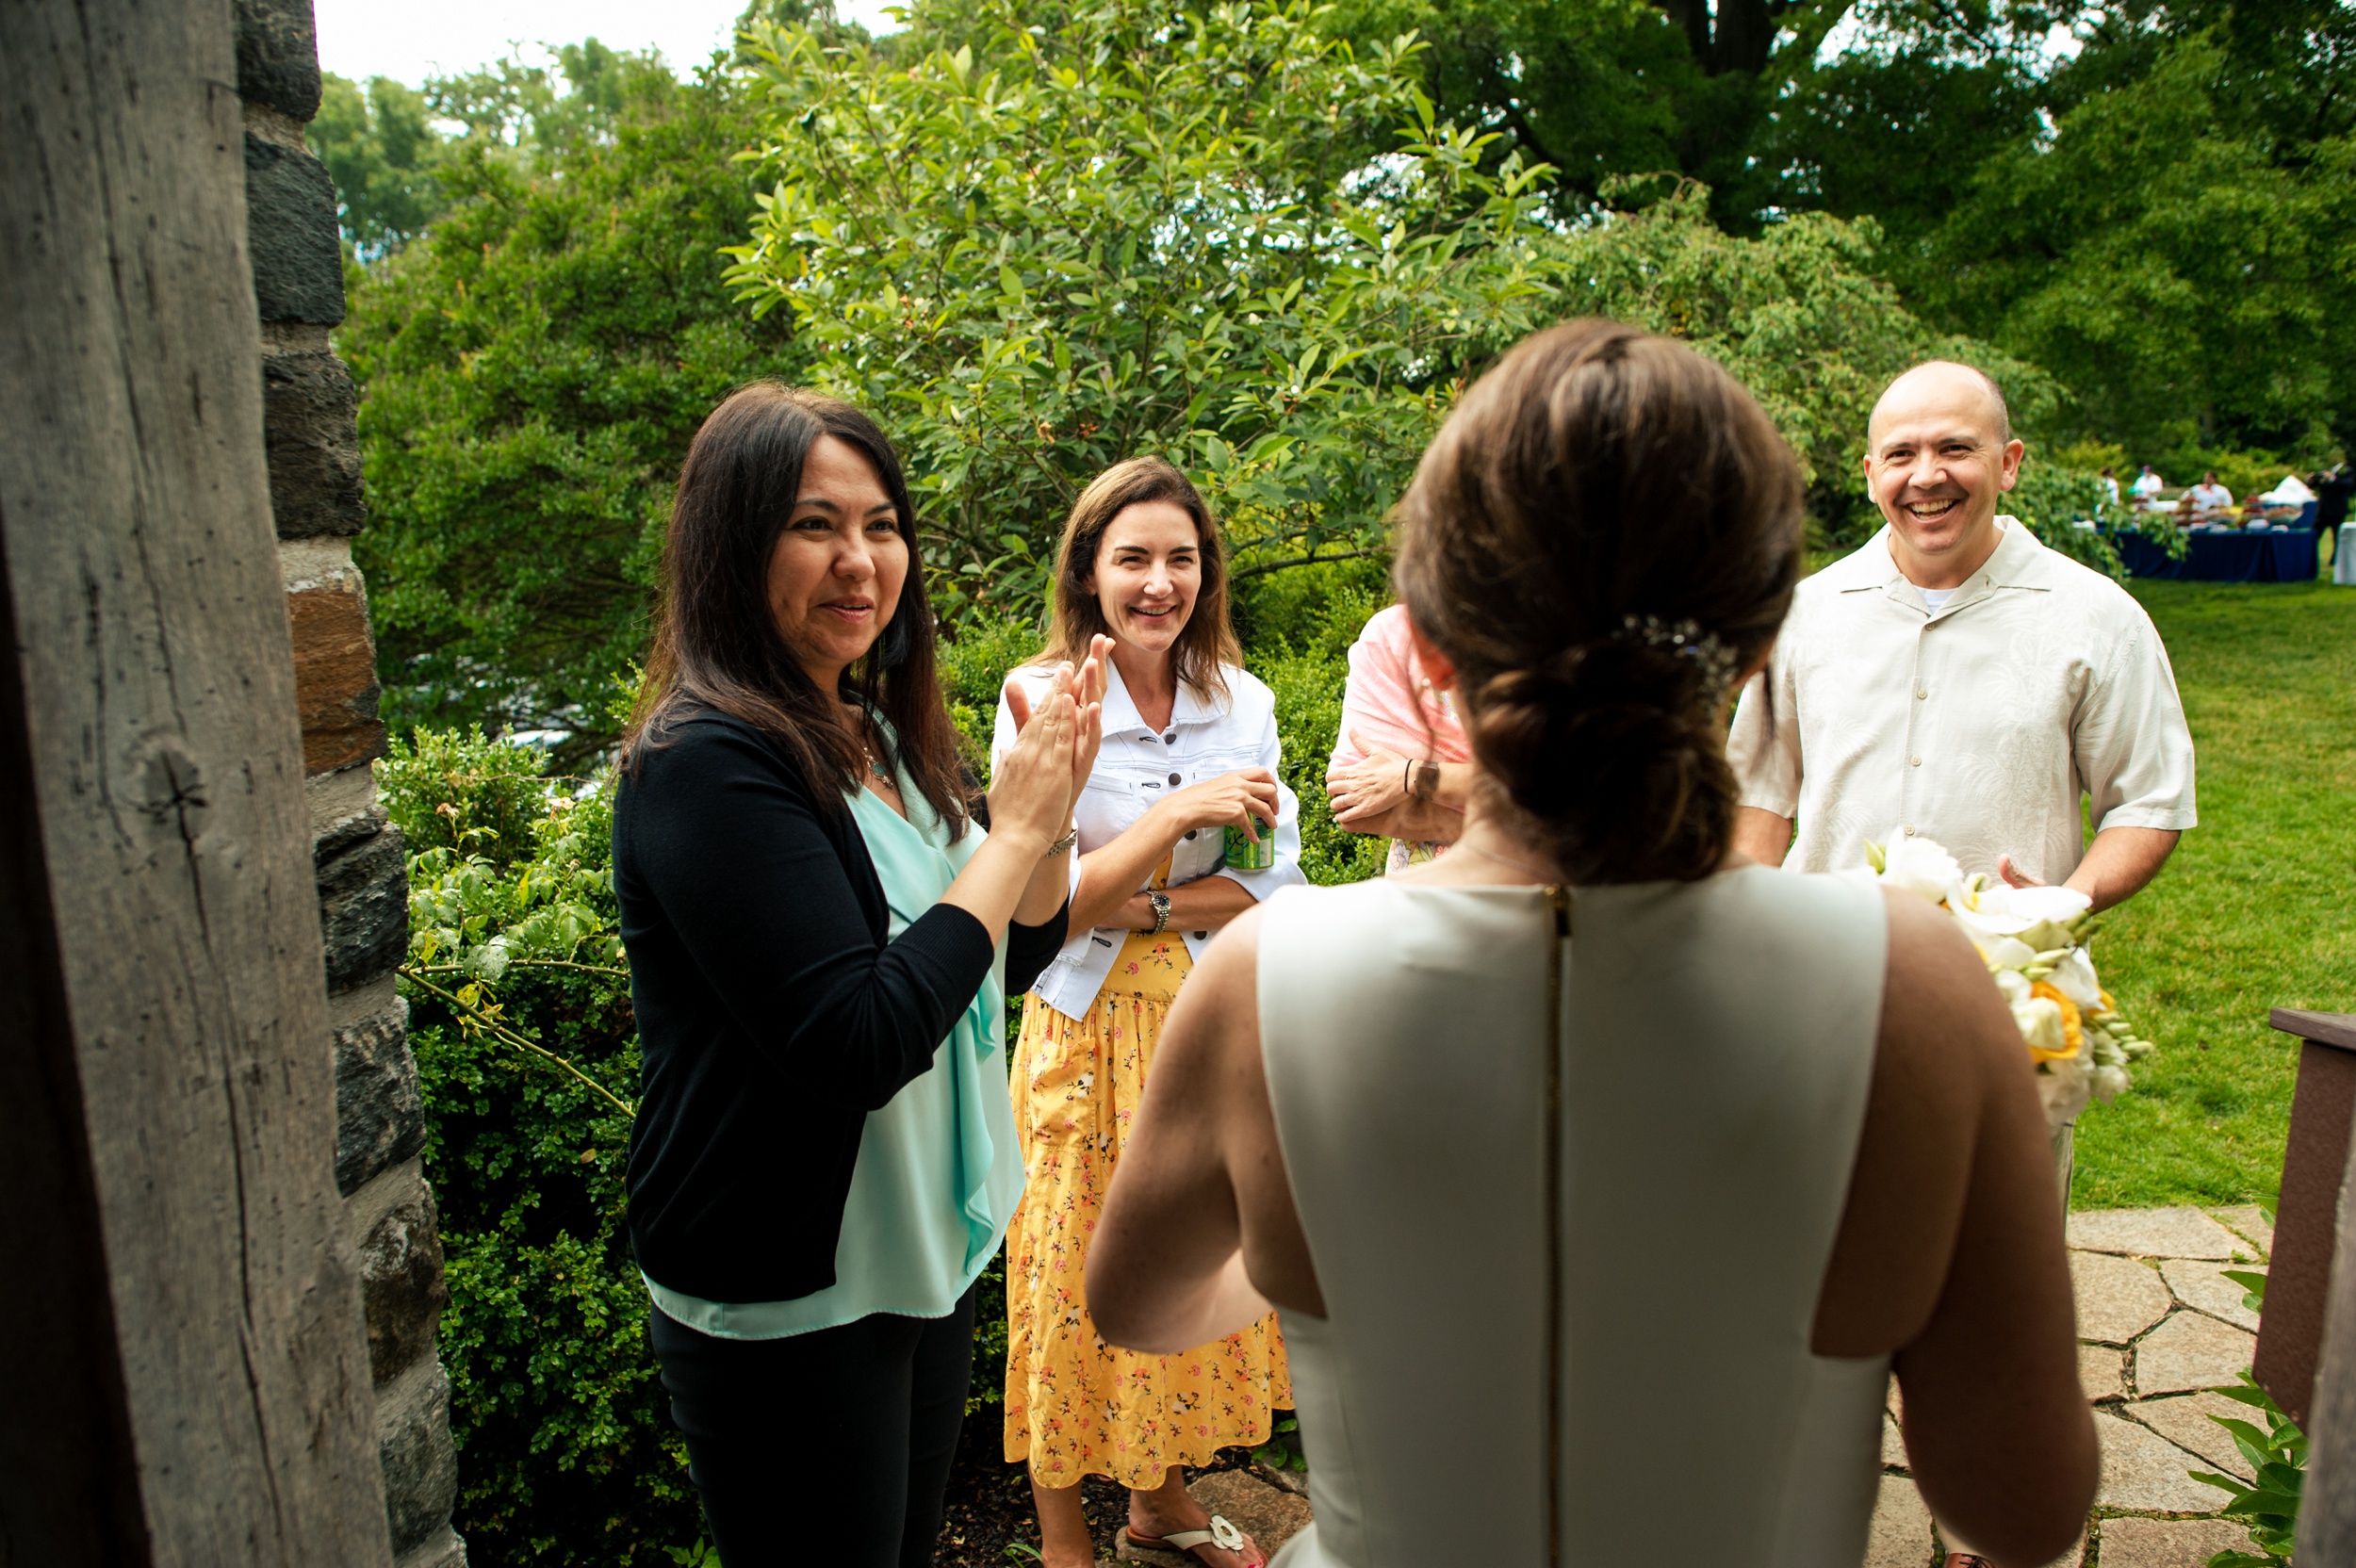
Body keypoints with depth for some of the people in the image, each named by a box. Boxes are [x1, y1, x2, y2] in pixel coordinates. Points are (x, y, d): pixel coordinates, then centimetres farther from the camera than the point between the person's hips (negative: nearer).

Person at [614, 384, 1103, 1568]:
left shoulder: (881, 733, 3)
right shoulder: (707, 761, -22)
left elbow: (1012, 956, 8)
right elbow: (858, 1044, -29)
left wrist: (1053, 809, -10)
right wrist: (1014, 831, -22)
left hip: (924, 1250, 8)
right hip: (783, 1304, -8)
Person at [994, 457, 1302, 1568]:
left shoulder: (1242, 702, 0)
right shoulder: (1040, 699, -12)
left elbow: (1278, 885, -1)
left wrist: (1141, 905, -15)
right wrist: (1178, 813, -24)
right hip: (1088, 1030, -4)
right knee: (1080, 1280, 9)